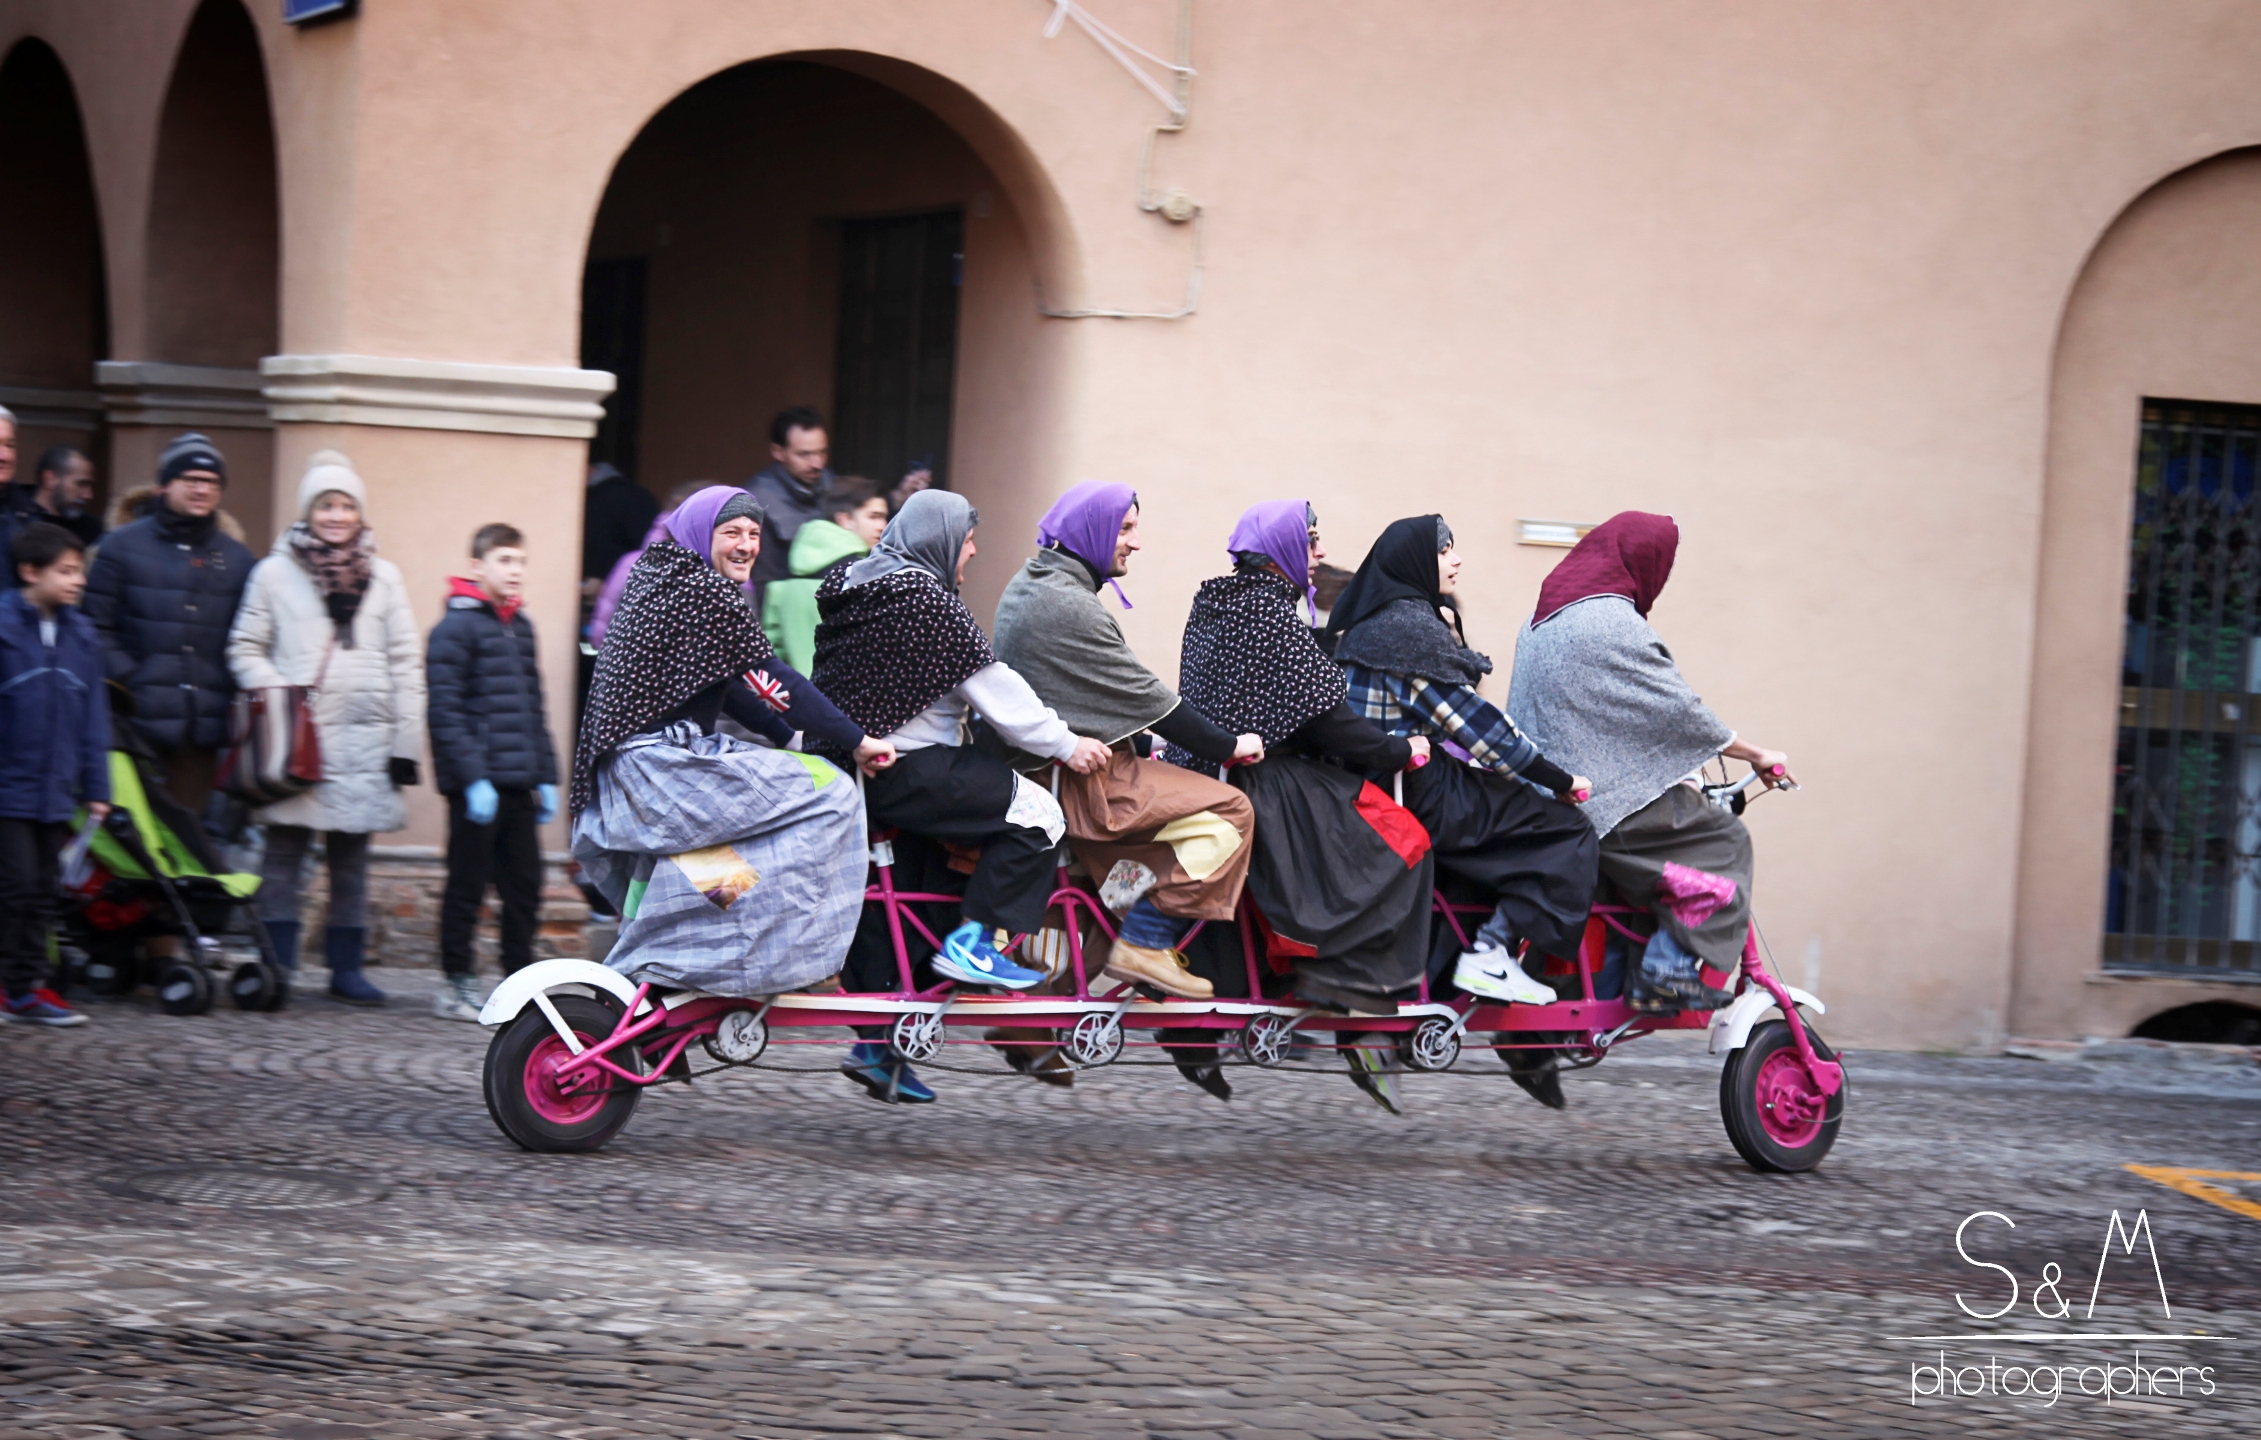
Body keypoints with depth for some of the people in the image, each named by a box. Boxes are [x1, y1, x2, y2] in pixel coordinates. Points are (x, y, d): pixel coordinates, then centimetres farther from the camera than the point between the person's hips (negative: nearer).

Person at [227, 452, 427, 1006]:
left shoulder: (382, 576, 11)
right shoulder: (276, 572, 5)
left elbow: (406, 663, 10)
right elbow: (245, 647, 7)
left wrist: (406, 742, 4)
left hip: (363, 739, 2)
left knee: (351, 858, 6)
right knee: (284, 855, -4)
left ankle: (346, 967, 11)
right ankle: (278, 966, -1)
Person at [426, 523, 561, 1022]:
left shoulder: (521, 627, 16)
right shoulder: (456, 627, -7)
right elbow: (444, 711, -13)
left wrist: (545, 777, 16)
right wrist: (473, 778, -19)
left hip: (518, 786, 7)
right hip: (477, 785, -7)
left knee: (525, 886, 8)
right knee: (467, 886, 0)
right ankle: (458, 985, 7)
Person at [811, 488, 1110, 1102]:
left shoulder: (851, 585, 16)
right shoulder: (928, 600, -12)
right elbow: (994, 689, -12)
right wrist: (1066, 745, -5)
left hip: (850, 767, 10)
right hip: (907, 770, -10)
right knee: (1034, 812, -9)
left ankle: (877, 1046, 19)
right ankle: (974, 942, -10)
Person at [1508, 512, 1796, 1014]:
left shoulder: (1541, 621, 17)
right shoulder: (1614, 623, -14)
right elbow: (1677, 711, -12)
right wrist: (1757, 755, 0)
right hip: (1604, 805, -9)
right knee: (1724, 840, 0)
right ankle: (1670, 971, -10)